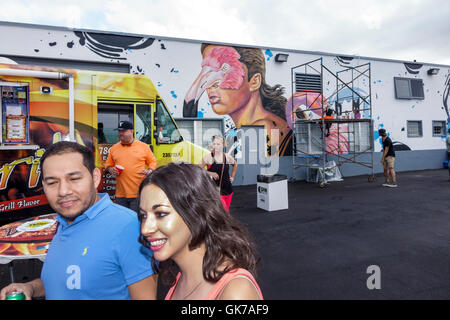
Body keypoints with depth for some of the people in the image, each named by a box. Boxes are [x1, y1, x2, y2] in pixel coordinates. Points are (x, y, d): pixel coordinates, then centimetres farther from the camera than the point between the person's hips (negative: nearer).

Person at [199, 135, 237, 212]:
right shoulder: (208, 157, -9)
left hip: (228, 188, 5)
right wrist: (210, 173, -18)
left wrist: (232, 177, 16)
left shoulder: (227, 157, 3)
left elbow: (235, 164, 24)